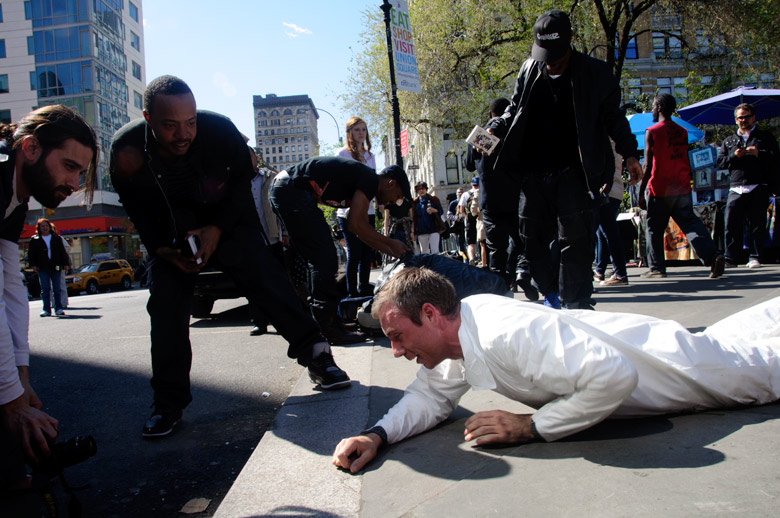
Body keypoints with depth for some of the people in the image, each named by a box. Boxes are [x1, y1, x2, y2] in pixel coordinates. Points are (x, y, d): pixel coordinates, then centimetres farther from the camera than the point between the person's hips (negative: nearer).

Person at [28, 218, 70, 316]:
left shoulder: (56, 238, 10)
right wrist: (33, 265, -2)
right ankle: (46, 309, 2)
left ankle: (58, 308, 7)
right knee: (45, 289, -1)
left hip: (56, 267, 1)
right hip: (42, 268, -1)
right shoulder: (35, 240, 6)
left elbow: (62, 252, 11)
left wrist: (65, 264, 5)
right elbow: (31, 254, 7)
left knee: (57, 289, 3)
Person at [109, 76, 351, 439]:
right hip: (170, 228, 1)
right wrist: (162, 249, -21)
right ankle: (168, 405, 6)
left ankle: (314, 353, -10)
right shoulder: (126, 150, -23)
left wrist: (217, 229, -19)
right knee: (166, 304, -6)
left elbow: (242, 177, -8)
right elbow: (137, 211, -7)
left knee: (261, 272, -19)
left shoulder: (219, 129, -26)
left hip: (226, 216, -1)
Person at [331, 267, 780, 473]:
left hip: (683, 368, -6)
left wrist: (531, 428, -37)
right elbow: (432, 395, -6)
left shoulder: (508, 333, -43)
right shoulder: (459, 327, -17)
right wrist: (377, 435, -23)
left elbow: (613, 375, -46)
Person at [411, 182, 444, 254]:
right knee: (424, 252, 8)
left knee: (435, 251, -10)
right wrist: (413, 231, 5)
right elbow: (413, 218, 9)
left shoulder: (434, 199, 5)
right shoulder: (415, 202, 8)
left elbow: (441, 212, 4)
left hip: (433, 228, -2)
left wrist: (434, 210, -17)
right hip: (421, 231, 2)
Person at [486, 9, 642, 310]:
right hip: (533, 173, 4)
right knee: (532, 238, 7)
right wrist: (495, 129, -2)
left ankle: (576, 307, 0)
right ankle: (552, 296, 27)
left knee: (575, 239, -8)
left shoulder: (595, 73, 1)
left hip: (573, 172, -3)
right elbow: (515, 110, 17)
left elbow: (613, 117, 7)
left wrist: (629, 154, -1)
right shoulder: (529, 71, 8)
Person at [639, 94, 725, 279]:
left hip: (660, 190, -5)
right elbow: (687, 162, 12)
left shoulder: (652, 132, -7)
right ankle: (712, 256, -14)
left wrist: (641, 193, -8)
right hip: (682, 189, 5)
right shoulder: (682, 131, 10)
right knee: (690, 223, 3)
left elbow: (648, 166, -11)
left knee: (654, 229, 7)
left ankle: (657, 267, 10)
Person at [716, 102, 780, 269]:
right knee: (731, 224, -6)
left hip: (758, 188, -2)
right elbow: (720, 162, 12)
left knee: (757, 224, -3)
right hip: (736, 189, 2)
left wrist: (759, 154, -12)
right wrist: (734, 156, -5)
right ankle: (731, 259, -1)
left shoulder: (765, 136, 15)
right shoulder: (728, 141, 22)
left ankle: (755, 257, 3)